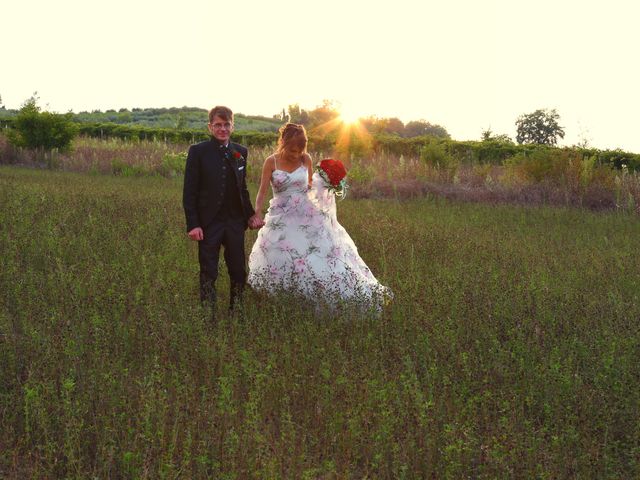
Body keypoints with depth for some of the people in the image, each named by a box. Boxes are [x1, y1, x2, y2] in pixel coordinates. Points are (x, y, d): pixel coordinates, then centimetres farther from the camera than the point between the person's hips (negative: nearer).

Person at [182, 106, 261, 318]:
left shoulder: (240, 152, 6)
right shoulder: (198, 151, -7)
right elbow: (189, 191, -8)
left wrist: (250, 214, 13)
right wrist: (193, 224, -14)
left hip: (235, 221, 4)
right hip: (209, 223, -4)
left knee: (239, 272, 10)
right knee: (208, 274, 6)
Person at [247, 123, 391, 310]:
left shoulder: (306, 159, -1)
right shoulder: (271, 162, -7)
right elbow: (262, 191, -6)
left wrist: (324, 184, -8)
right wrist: (257, 213, -19)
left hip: (307, 215, 2)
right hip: (282, 218, -1)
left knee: (323, 251, -5)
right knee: (280, 261, 2)